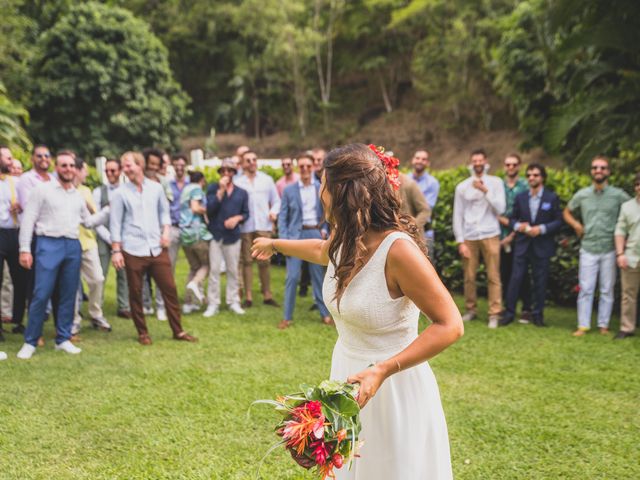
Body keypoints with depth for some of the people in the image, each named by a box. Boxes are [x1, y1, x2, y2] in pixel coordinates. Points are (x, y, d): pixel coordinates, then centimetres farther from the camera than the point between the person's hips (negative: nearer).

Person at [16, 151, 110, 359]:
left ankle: (63, 339, 17)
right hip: (49, 244, -5)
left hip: (73, 246, 5)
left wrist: (109, 209, 10)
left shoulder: (78, 195, 15)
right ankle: (30, 342, 2)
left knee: (68, 295, 7)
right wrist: (25, 249, -10)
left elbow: (88, 222, 20)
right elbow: (28, 220, -3)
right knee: (41, 295, -7)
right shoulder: (43, 189, 0)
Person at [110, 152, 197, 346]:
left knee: (170, 289, 3)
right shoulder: (120, 193, 0)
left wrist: (166, 230, -2)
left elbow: (164, 211, 16)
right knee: (135, 293, 5)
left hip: (157, 249, 2)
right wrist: (116, 250, -5)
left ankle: (178, 331, 13)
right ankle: (143, 333, 20)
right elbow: (116, 223, 0)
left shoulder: (156, 188, 5)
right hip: (133, 251, -2)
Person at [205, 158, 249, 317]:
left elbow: (246, 213, 10)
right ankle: (213, 304, 2)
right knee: (214, 270, -3)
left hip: (233, 236, 2)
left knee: (233, 270, 7)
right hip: (215, 234, -2)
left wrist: (237, 218, -11)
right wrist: (221, 190, -14)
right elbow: (210, 209, -11)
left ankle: (233, 302, 15)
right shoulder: (213, 188, 2)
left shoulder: (242, 193, 10)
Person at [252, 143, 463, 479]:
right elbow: (322, 252, 25)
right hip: (349, 376, 7)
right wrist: (275, 244, 41)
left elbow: (450, 325, -24)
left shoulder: (398, 249, -26)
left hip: (391, 387, -7)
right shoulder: (345, 238, -2)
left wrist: (382, 371, -32)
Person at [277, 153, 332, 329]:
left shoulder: (321, 189, 7)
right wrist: (284, 240, -8)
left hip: (315, 234, 2)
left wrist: (325, 230, -1)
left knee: (318, 275, 9)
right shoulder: (289, 190, 2)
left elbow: (327, 213, 14)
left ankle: (325, 314, 17)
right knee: (292, 276, -6)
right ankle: (287, 317, 1)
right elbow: (282, 217, 1)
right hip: (296, 235, -2)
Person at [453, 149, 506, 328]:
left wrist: (485, 191, -13)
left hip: (490, 235, -1)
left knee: (493, 276, -3)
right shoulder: (462, 186, 8)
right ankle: (471, 309, 16)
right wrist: (460, 242, 0)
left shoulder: (495, 182, 5)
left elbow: (500, 209, -4)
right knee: (469, 276, 2)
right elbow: (457, 216, 7)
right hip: (469, 237, 1)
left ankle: (494, 313, 0)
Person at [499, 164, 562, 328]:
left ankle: (538, 314, 15)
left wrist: (541, 229, -15)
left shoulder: (552, 198, 1)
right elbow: (512, 218, 12)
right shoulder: (520, 197, 9)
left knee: (540, 281, 4)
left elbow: (558, 221, -1)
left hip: (542, 246, -2)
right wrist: (518, 226, -10)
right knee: (515, 278, -2)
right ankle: (509, 312, 4)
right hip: (522, 245, 2)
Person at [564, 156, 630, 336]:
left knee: (607, 290, 6)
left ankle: (603, 325, 16)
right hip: (588, 249, 1)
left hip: (609, 250, -1)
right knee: (586, 289, 0)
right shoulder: (582, 195, 4)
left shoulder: (618, 195, -2)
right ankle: (583, 326, 5)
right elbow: (567, 212, 19)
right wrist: (576, 224, 1)